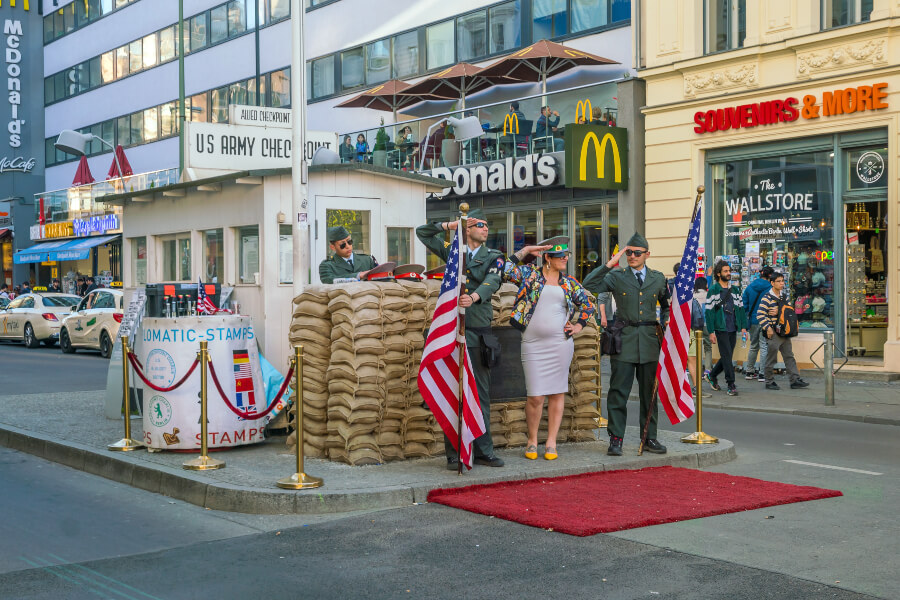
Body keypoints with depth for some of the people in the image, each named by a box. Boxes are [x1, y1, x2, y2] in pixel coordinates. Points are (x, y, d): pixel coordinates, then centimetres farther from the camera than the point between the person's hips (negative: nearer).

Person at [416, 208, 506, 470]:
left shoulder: (494, 256, 10)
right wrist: (450, 225, 5)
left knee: (481, 392, 4)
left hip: (480, 330, 1)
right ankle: (454, 453, 0)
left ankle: (483, 451, 10)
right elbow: (422, 233, 18)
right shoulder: (452, 251, 13)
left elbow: (492, 282, -10)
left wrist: (474, 296, -31)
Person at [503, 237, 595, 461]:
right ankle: (532, 441, 14)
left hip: (560, 344, 2)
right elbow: (506, 272, -8)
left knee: (557, 393, 5)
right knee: (535, 396, -4)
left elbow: (588, 304, 22)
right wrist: (524, 252, -6)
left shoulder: (569, 283, 11)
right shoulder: (530, 275, 4)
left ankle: (551, 442, 13)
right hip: (533, 345, -2)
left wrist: (579, 325, 11)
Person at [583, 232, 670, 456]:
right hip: (623, 337, -2)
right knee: (619, 391, -3)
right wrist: (609, 264, -13)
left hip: (649, 339, 2)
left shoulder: (658, 278, 11)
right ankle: (616, 439, 3)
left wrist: (666, 322, 7)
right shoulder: (617, 277, 3)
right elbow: (589, 285, -11)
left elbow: (666, 305, 23)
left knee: (649, 391, 8)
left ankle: (650, 438, 16)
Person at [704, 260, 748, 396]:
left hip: (732, 329, 6)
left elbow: (741, 308, 17)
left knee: (727, 357, 9)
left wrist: (743, 327, 8)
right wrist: (711, 332, -11)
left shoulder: (735, 289, 14)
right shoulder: (713, 290, -3)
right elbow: (709, 311, -6)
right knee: (727, 356, -8)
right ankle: (731, 385, -4)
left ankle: (712, 375, 29)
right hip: (720, 329, -6)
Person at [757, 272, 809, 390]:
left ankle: (795, 380, 9)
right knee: (771, 358, 0)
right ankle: (769, 382, 9)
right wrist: (768, 328, -19)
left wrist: (779, 312, -5)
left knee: (789, 356, 7)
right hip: (773, 332, -7)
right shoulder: (767, 298, -11)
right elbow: (760, 315, -17)